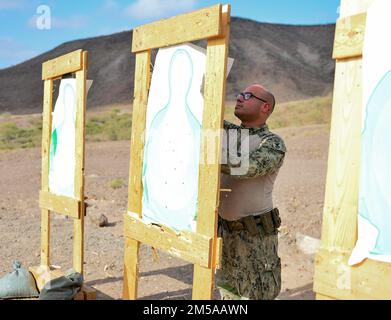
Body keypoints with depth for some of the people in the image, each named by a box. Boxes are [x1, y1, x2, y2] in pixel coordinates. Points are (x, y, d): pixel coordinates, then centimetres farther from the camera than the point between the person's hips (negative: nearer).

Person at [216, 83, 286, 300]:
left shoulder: (273, 144, -14)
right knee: (228, 292, 18)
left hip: (255, 235, -6)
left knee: (256, 294, 5)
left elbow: (246, 167, -30)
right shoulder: (228, 131, 5)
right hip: (225, 230, 6)